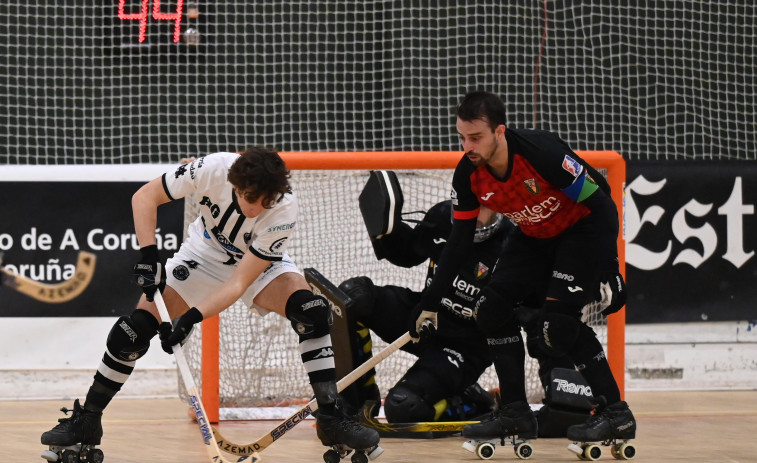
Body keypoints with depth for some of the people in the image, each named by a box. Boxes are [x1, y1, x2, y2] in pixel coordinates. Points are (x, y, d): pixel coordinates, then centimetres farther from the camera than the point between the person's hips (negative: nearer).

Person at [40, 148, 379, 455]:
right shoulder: (212, 169, -33)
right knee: (134, 329, -11)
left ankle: (331, 417, -18)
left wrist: (192, 318, -42)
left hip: (259, 264, -1)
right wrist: (149, 255, -30)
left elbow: (240, 283, -33)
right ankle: (87, 420, 7)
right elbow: (144, 198, -20)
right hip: (203, 256, 1)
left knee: (312, 312, -28)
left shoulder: (284, 210, -35)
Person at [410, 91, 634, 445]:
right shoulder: (468, 175, -13)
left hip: (585, 227, -7)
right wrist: (429, 304, -5)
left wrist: (607, 270, -24)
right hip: (535, 236, 7)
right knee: (492, 306, -5)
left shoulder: (541, 152, -33)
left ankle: (615, 413, -9)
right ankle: (515, 413, 6)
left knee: (558, 323, -20)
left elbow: (599, 203, -25)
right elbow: (458, 243, -3)